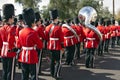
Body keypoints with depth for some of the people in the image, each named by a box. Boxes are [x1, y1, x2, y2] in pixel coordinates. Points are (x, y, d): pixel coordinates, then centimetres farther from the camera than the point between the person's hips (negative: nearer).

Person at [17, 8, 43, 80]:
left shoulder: (21, 32, 2)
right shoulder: (33, 33, -17)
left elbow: (18, 45, 11)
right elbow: (41, 46, -12)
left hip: (23, 57, 6)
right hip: (32, 57, -6)